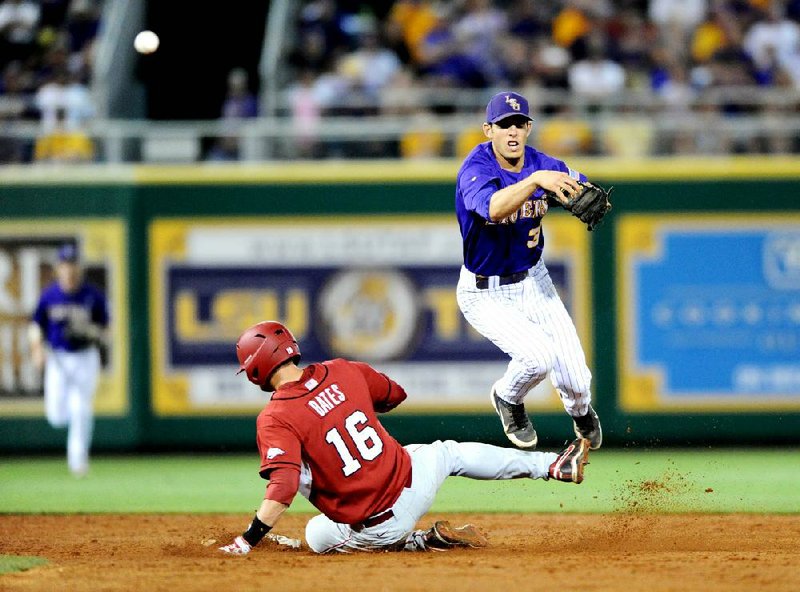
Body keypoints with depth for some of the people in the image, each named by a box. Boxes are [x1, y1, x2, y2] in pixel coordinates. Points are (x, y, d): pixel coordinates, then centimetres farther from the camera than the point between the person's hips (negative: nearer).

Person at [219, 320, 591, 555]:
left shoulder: (275, 420, -16)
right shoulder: (341, 372, -1)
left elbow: (284, 488, -29)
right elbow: (395, 394, 19)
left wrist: (248, 541, -28)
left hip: (375, 529, -4)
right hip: (412, 484, 4)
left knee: (316, 535, 26)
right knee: (447, 452, 33)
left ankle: (419, 542, 9)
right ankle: (556, 466, 40)